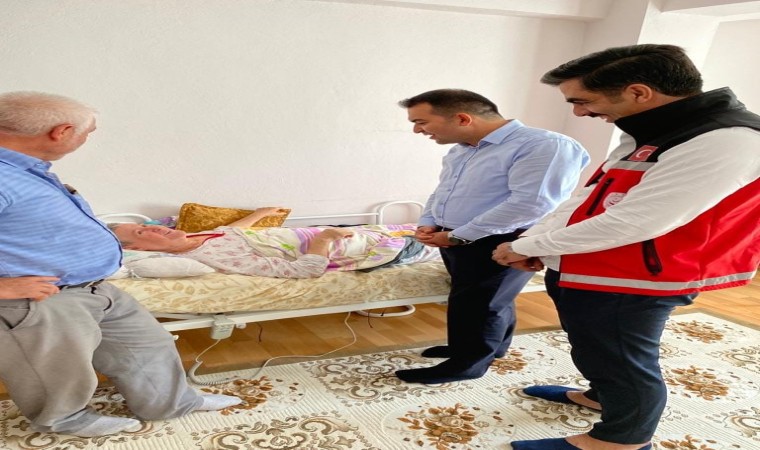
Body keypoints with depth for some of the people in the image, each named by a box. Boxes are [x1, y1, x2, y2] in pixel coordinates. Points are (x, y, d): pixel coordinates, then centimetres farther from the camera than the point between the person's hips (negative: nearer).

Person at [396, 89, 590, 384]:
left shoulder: (545, 146, -20)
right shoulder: (459, 150, 10)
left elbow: (532, 203, -27)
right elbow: (442, 191, 22)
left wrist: (457, 236, -22)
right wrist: (428, 224, 1)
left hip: (501, 245, -8)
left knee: (475, 306, 3)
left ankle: (467, 364, 21)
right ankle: (491, 347, 39)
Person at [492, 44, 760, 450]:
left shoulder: (726, 141, -25)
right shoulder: (651, 134, 7)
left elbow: (634, 223, -29)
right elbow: (589, 199, 11)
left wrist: (526, 247, -18)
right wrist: (532, 240, -2)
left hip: (626, 286, -9)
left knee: (621, 364, 11)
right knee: (604, 355, 27)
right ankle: (602, 396, 50)